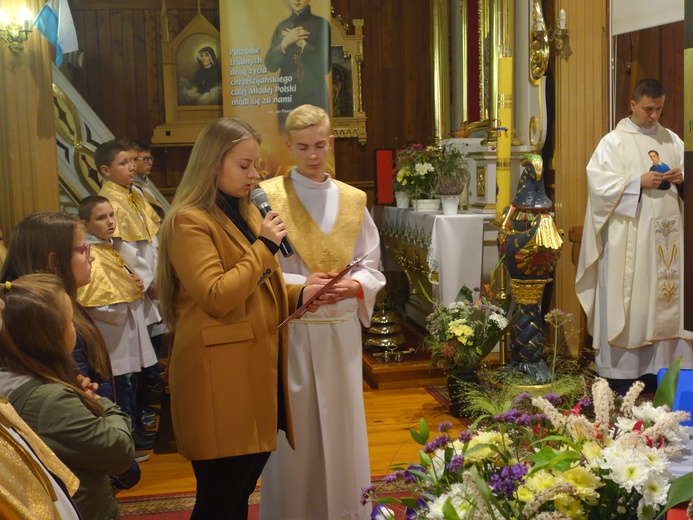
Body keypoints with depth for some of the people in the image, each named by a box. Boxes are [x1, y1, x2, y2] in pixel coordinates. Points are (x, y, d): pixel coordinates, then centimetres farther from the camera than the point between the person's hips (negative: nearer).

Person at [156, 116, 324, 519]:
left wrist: (298, 294, 6)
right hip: (220, 378, -9)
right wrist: (264, 246, -14)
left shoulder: (245, 213, 17)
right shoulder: (189, 222, -12)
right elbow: (217, 297, -21)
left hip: (259, 367, 9)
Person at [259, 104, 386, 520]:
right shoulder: (267, 197, -3)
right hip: (290, 332, -3)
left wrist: (355, 286, -14)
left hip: (341, 332, 3)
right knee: (293, 431, 3)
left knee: (341, 427, 10)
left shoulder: (353, 200, 8)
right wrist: (300, 286, -20)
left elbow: (372, 268, 8)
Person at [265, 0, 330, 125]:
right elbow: (270, 65, 5)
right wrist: (285, 42, -8)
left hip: (314, 96, -3)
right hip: (287, 97, 3)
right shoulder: (282, 26, 12)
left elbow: (325, 65, -3)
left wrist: (301, 43, -8)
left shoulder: (321, 24, 1)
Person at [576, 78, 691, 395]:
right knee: (626, 300, -3)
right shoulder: (614, 141, 0)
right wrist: (638, 183, -19)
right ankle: (621, 371, 3)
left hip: (667, 234, 5)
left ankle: (659, 367, 11)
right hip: (628, 236, -4)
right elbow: (598, 180, -10)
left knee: (665, 299, 4)